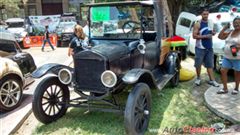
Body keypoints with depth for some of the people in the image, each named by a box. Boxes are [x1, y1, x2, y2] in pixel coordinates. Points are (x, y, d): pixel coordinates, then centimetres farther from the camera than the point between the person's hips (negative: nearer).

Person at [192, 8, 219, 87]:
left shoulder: (210, 23, 12)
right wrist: (205, 36, -19)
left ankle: (212, 80, 10)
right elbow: (194, 36, -12)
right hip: (200, 48, -5)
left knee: (210, 65, 6)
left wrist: (213, 33, 2)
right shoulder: (198, 24, -7)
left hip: (209, 48, 5)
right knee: (198, 64, 3)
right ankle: (198, 78, 22)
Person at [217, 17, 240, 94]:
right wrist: (225, 28, 1)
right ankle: (225, 89, 12)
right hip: (227, 57, 6)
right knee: (223, 71, 2)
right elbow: (220, 37, 10)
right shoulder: (230, 32, 11)